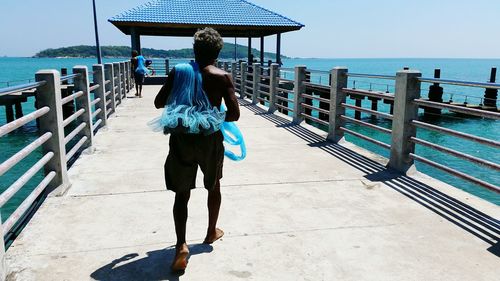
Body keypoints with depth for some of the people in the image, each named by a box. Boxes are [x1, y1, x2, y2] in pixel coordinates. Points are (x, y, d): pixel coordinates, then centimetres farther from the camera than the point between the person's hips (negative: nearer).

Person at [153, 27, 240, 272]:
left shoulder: (178, 71, 0)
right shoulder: (223, 77, -7)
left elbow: (159, 103, 5)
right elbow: (234, 115, -13)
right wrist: (218, 118, 7)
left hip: (182, 138, 1)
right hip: (210, 139, 0)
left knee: (182, 194, 10)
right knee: (214, 186, 24)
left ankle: (181, 245, -6)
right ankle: (212, 232, 40)